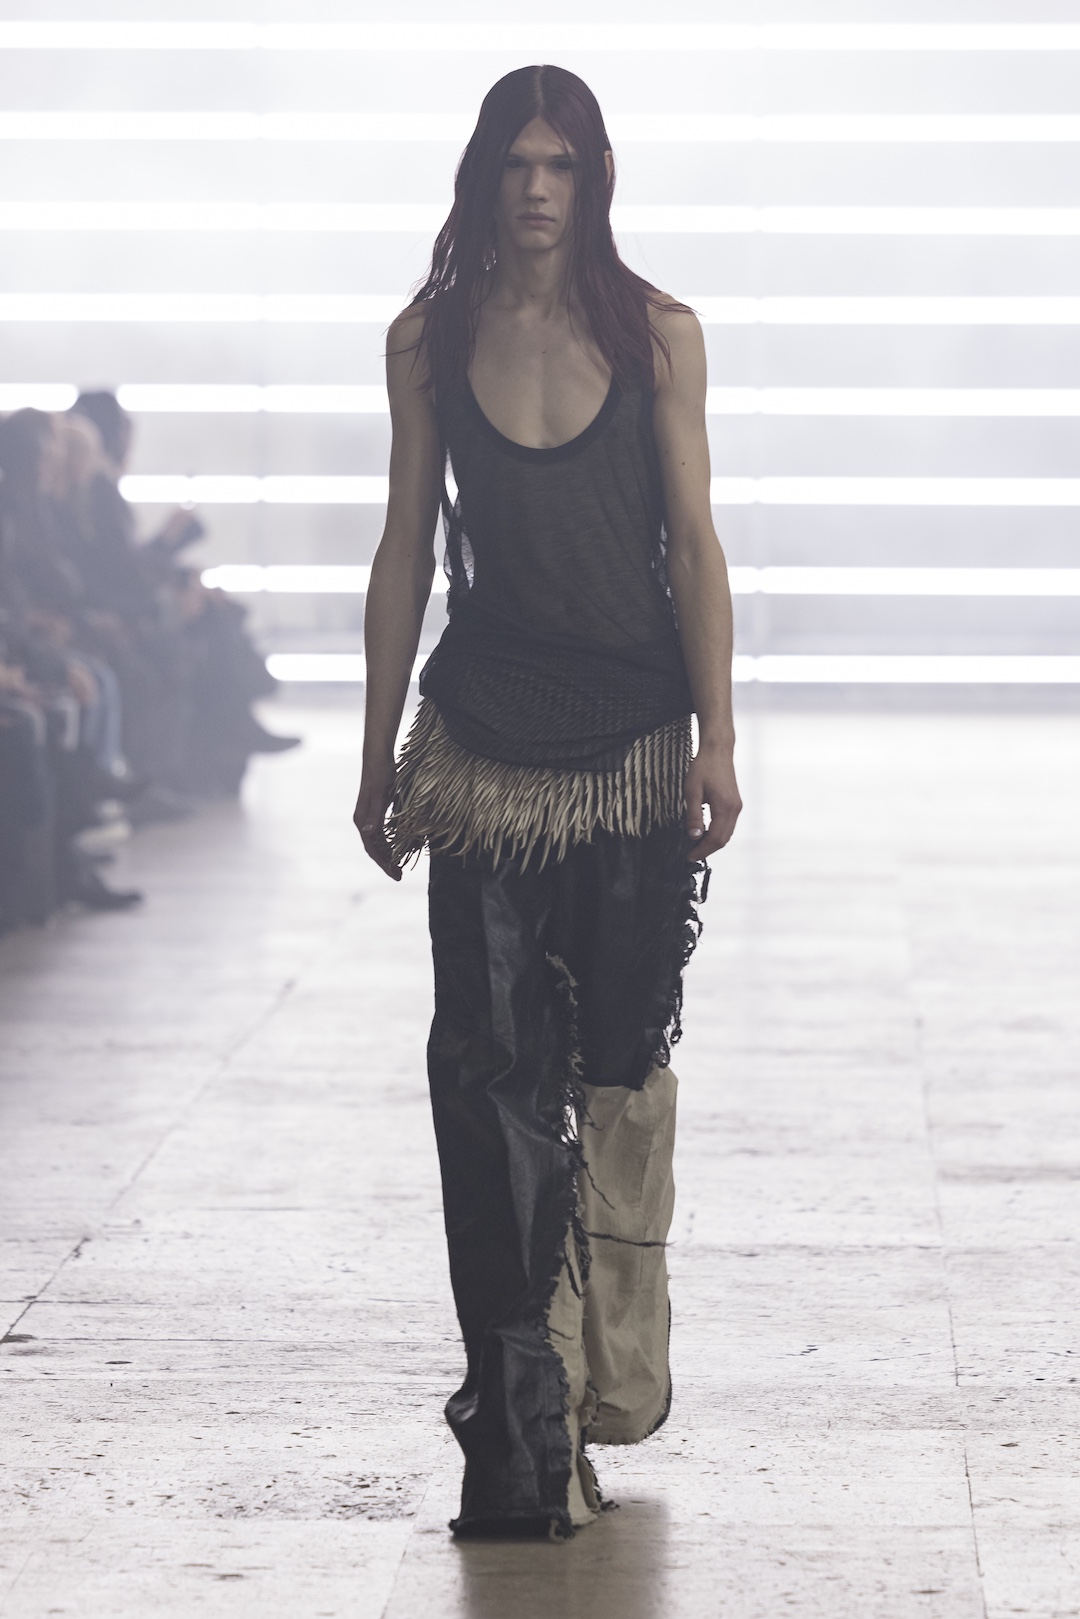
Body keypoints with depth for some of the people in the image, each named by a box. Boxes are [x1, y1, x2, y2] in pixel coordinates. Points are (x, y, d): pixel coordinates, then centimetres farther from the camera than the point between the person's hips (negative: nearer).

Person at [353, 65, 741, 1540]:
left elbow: (693, 545, 0)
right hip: (485, 740, 0)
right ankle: (526, 1429, -6)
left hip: (637, 739, 0)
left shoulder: (659, 336, 2)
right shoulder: (429, 340, 5)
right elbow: (406, 551, 8)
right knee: (489, 1070, -7)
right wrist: (381, 753, 7)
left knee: (625, 1060, 5)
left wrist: (718, 740, -7)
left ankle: (612, 1382, 19)